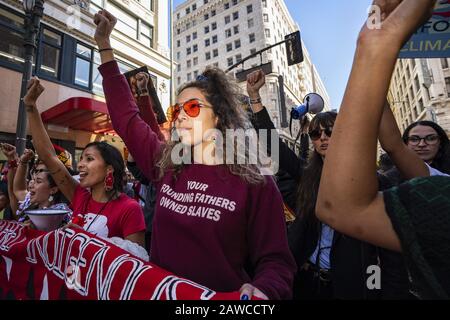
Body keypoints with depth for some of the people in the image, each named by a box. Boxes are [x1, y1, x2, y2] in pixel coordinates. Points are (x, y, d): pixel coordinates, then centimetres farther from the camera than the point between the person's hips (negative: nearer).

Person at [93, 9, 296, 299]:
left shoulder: (255, 183, -17)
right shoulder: (166, 165, -4)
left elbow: (276, 261, -12)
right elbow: (126, 116, 2)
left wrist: (261, 290, -33)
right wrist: (104, 44, 3)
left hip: (224, 300, -4)